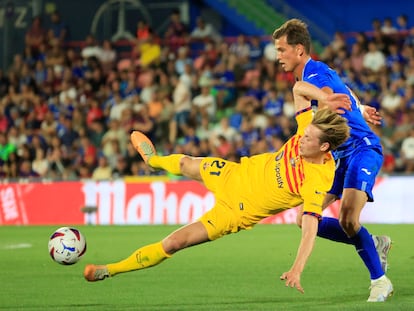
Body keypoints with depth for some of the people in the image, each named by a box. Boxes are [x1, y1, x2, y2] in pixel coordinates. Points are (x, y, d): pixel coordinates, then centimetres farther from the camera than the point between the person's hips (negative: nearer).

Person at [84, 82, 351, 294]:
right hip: (239, 174, 6)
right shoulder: (309, 129, -20)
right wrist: (322, 97, -24)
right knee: (184, 164, 31)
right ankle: (154, 160, 72)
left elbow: (310, 229, -41)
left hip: (239, 210, -6)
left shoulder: (317, 182, -35)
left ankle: (111, 270, 12)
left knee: (174, 243, -10)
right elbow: (299, 89, -7)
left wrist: (297, 269, -51)